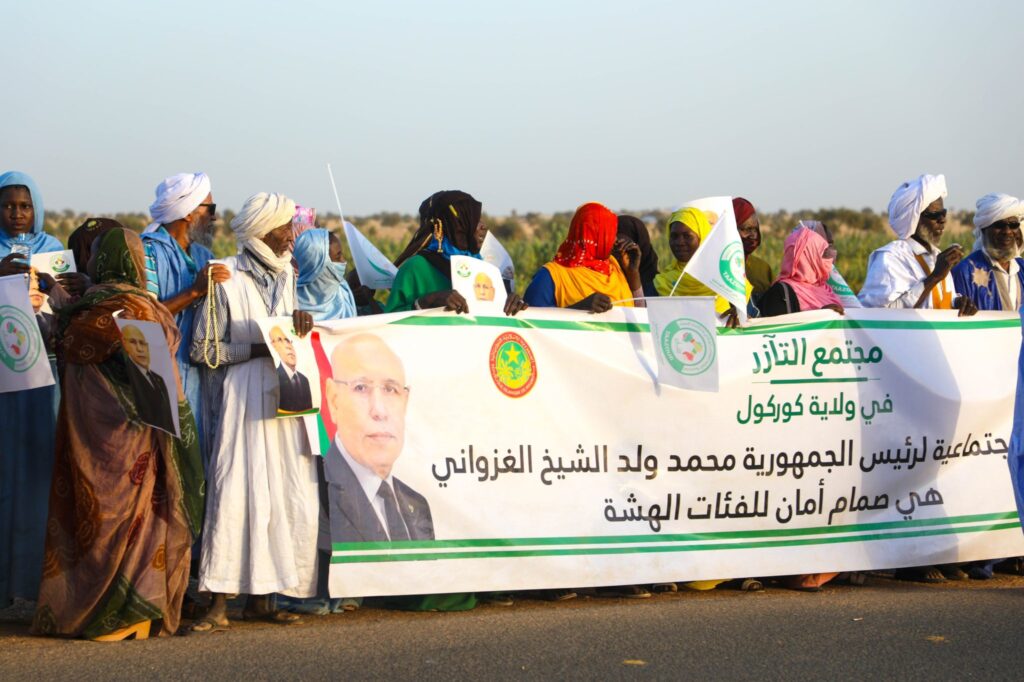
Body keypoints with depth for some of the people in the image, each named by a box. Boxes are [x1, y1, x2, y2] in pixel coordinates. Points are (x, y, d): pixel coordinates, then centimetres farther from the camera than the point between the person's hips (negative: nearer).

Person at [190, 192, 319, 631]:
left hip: (285, 395, 6)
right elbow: (203, 349, -5)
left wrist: (301, 323, -2)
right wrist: (257, 349, -14)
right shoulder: (226, 279, -4)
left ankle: (261, 597, 8)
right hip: (243, 397, -6)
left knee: (287, 497, 1)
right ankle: (219, 603, -9)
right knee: (236, 494, -12)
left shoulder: (286, 275, 15)